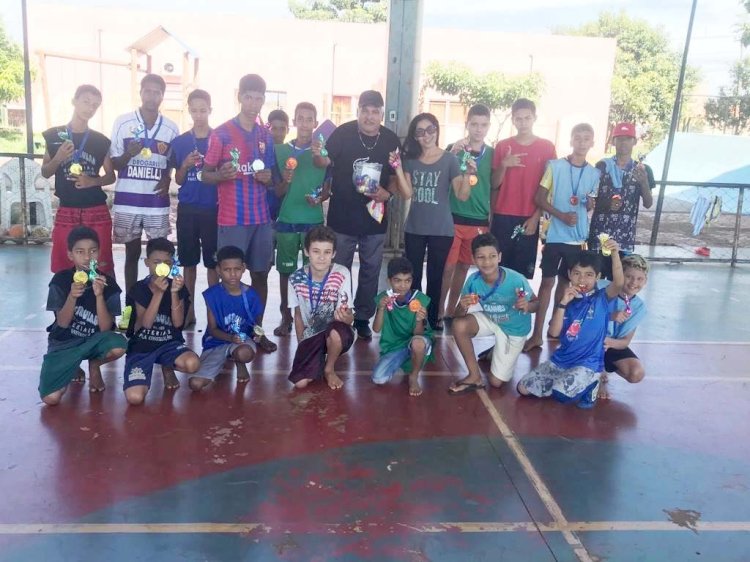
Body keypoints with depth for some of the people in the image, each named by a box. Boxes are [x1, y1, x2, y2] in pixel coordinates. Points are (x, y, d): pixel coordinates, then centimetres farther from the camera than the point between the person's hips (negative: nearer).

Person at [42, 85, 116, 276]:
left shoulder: (101, 140, 4)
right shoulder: (53, 135, 4)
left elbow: (111, 176, 9)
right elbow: (45, 172, 9)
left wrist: (93, 181, -12)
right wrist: (58, 158, -11)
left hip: (97, 212, 0)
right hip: (66, 212, 1)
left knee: (103, 268, -2)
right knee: (64, 269, 3)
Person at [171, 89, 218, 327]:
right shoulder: (180, 142, 7)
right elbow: (178, 180, 8)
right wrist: (185, 166, -10)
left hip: (213, 209, -2)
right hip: (187, 209, 2)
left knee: (213, 262, 2)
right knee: (188, 262, 8)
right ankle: (189, 310, 18)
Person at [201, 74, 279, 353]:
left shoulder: (266, 136, 11)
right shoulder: (221, 133, -4)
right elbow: (206, 175, -1)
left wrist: (269, 178, -5)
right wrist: (222, 175, -23)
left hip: (262, 217, 5)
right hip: (232, 219, -4)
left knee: (260, 273, 8)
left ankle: (257, 329, 20)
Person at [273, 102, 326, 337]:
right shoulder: (281, 150, 3)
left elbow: (330, 186, 6)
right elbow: (278, 192, 4)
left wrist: (320, 198, -15)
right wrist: (286, 181, -18)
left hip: (314, 221, -1)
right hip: (287, 220, 1)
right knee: (285, 270, 6)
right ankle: (286, 317, 17)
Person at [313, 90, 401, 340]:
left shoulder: (391, 140, 0)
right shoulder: (343, 133, -9)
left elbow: (396, 176, 8)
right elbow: (326, 162, -9)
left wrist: (388, 192, -11)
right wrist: (318, 155, -32)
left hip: (375, 217, 3)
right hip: (342, 217, -3)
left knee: (371, 270, 12)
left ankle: (363, 319, 27)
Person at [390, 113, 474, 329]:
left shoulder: (450, 159, -4)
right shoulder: (409, 159, 4)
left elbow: (462, 195, -8)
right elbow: (407, 193, -4)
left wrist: (468, 174, -25)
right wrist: (398, 168, -14)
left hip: (441, 230, -2)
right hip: (414, 229, 2)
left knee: (435, 277, 7)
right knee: (413, 277, 7)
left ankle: (432, 320, 19)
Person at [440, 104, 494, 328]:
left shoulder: (492, 153, 6)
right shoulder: (454, 148, -1)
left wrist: (492, 218, 10)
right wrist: (453, 153, -25)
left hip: (480, 221, 3)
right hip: (453, 218, -3)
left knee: (463, 267, 11)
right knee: (447, 267, 0)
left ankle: (451, 311, 24)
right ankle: (439, 312, 12)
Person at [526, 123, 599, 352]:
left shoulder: (594, 173, 6)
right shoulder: (555, 166, -4)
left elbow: (590, 208, 14)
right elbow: (540, 199, -5)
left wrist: (590, 203, -10)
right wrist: (562, 215, -17)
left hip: (578, 237, 3)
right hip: (555, 235, -3)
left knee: (565, 282, 13)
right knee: (547, 282, -1)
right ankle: (537, 334, 3)